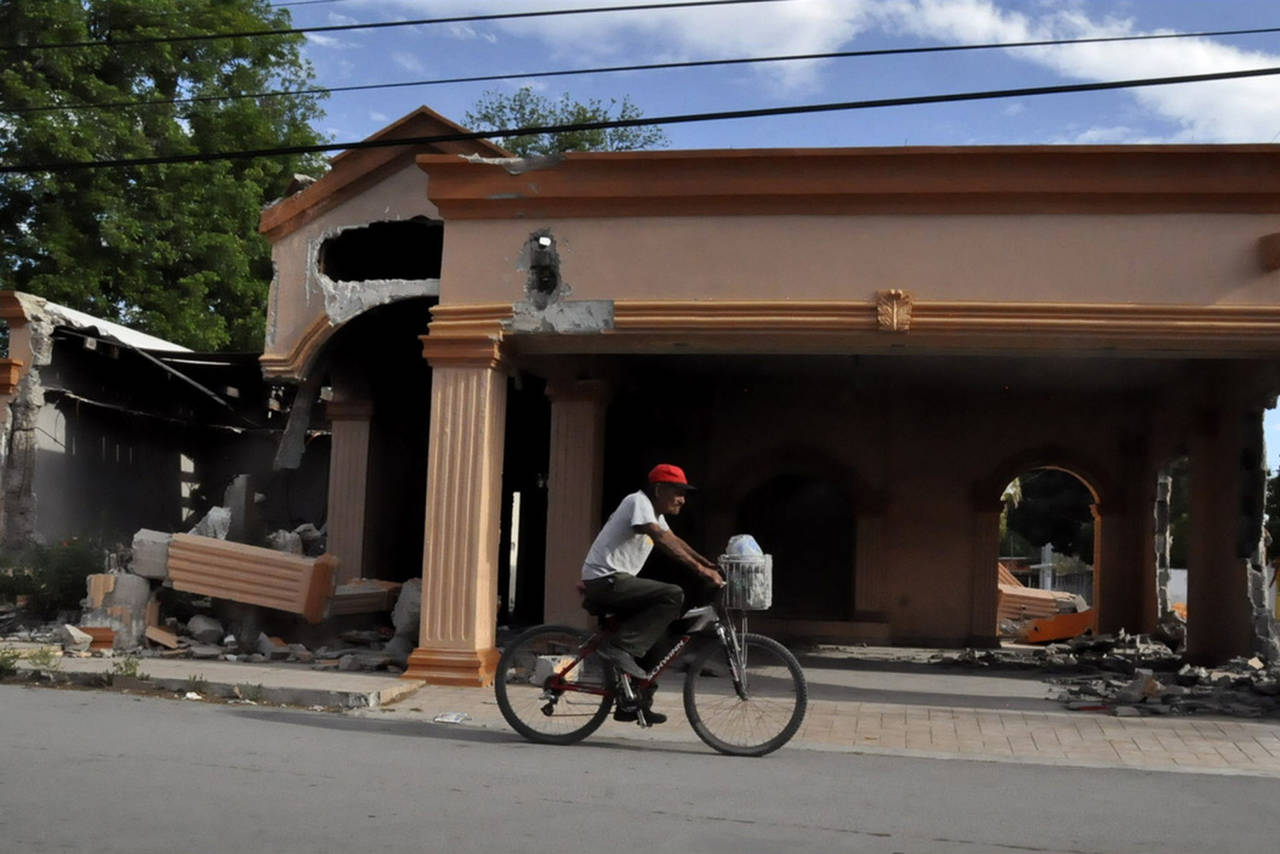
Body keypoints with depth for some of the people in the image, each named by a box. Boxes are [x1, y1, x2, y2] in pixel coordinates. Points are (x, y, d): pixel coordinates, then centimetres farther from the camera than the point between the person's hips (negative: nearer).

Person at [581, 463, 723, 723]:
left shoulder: (654, 512, 18)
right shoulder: (638, 502, -13)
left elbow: (675, 541, 20)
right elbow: (662, 539, -26)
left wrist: (710, 565, 9)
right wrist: (699, 569, -32)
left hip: (614, 581, 11)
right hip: (605, 580, -11)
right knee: (672, 595, -22)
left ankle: (633, 704, 21)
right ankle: (619, 648, -21)